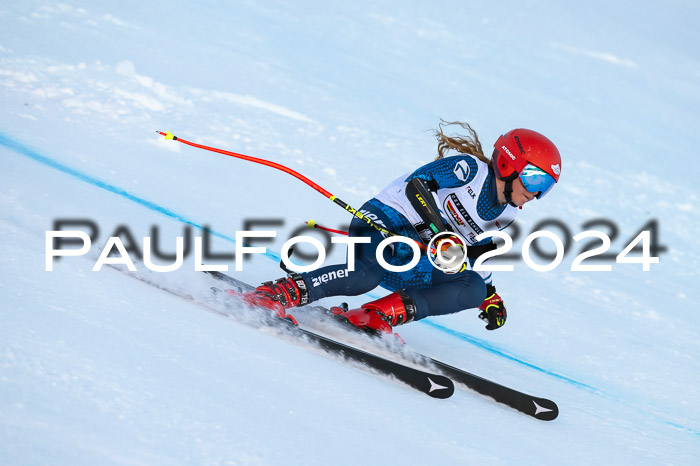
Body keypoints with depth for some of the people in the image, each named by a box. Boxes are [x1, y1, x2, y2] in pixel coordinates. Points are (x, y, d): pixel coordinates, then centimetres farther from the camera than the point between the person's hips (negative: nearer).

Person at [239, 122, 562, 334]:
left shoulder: (504, 216, 14)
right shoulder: (469, 168, -9)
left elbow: (475, 254, 29)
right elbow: (416, 184, -19)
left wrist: (489, 296, 20)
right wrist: (442, 232, -28)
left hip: (414, 260, 8)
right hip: (383, 224, -8)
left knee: (473, 288, -15)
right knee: (369, 272, -39)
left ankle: (378, 317, -26)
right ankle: (277, 295, -35)